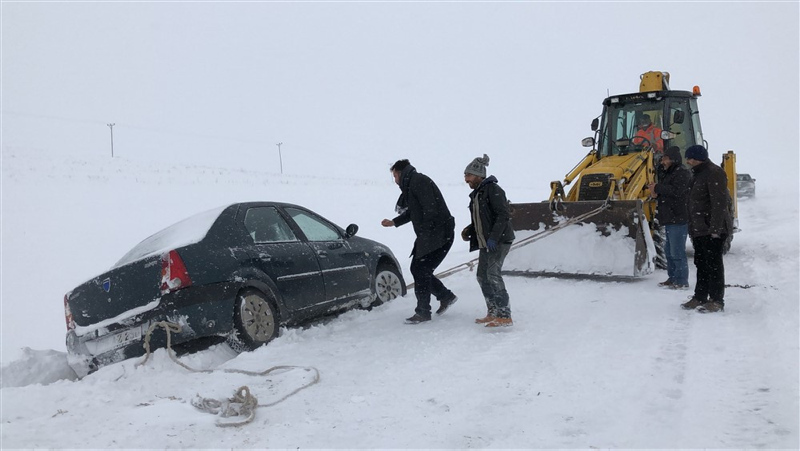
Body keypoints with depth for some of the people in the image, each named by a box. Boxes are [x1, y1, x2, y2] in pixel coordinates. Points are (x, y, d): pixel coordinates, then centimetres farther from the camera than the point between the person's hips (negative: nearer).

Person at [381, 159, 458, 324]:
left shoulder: (419, 181, -15)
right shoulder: (411, 185, 18)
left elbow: (431, 210, -23)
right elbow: (412, 211, 31)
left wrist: (425, 233, -20)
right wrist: (394, 222, 30)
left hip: (439, 235, -10)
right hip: (427, 236, 10)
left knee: (421, 271, -8)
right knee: (417, 269, 11)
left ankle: (423, 312, 1)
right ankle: (446, 296, 24)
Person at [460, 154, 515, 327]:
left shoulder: (493, 189, -11)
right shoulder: (476, 194, 17)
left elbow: (503, 216, -18)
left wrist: (493, 238, -24)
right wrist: (469, 230, 9)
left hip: (500, 241, -10)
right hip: (485, 242, 10)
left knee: (493, 274, -17)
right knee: (482, 276, 10)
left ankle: (505, 315, -15)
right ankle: (493, 313, 19)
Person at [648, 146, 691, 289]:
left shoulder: (682, 173, -11)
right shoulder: (667, 173, 21)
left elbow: (676, 191, -26)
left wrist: (657, 188, -15)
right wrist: (656, 195, 6)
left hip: (678, 219, -11)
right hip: (670, 219, 11)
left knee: (677, 252, -9)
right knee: (669, 250, 15)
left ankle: (682, 281, -3)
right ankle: (672, 278, 24)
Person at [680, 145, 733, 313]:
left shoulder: (714, 173, -15)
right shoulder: (698, 174, 18)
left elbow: (719, 203, -21)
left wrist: (715, 228, -24)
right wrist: (693, 229, 22)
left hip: (712, 230, -10)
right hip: (699, 229, 10)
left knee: (713, 264, -5)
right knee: (701, 263, 14)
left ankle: (716, 300, 2)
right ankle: (700, 297, 23)